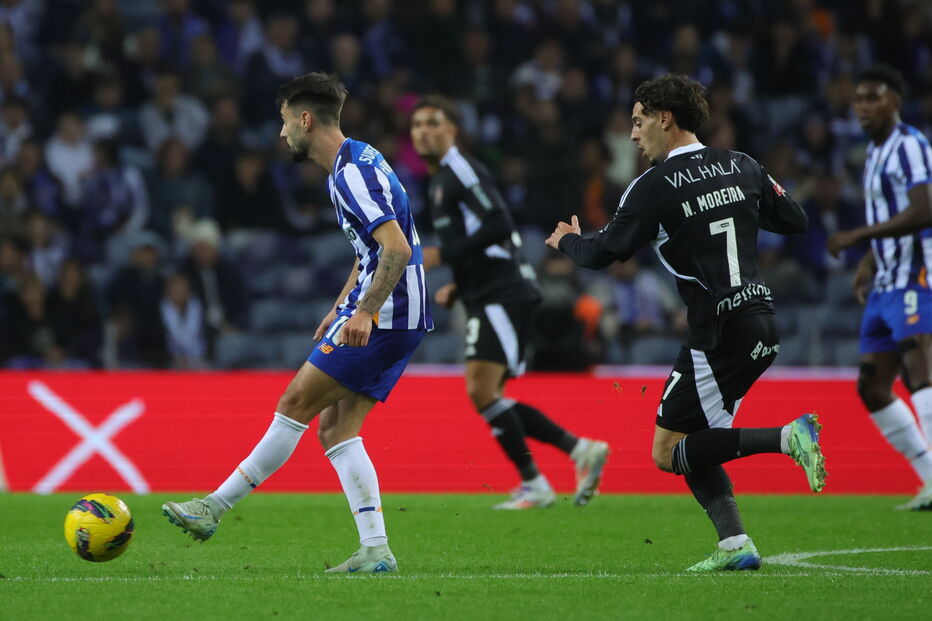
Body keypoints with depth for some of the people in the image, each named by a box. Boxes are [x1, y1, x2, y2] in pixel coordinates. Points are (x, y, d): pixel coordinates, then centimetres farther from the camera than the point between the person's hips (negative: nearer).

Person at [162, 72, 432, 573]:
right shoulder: (353, 165, 18)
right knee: (334, 429, 6)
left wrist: (364, 311, -28)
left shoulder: (353, 172, -15)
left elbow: (397, 249, -25)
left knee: (296, 404, -6)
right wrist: (341, 307, 27)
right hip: (400, 319, 10)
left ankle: (215, 507, -1)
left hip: (385, 316, -10)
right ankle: (375, 551, -1)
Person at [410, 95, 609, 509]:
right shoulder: (439, 182, 22)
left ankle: (533, 486, -11)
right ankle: (581, 450, 10)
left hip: (504, 295, -10)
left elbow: (498, 226, -21)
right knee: (486, 397, 8)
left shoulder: (461, 170, -9)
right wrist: (457, 287, 15)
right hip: (486, 298, 10)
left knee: (482, 391, -16)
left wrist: (442, 255, -17)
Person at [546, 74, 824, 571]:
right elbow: (795, 222, 18)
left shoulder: (656, 186, -10)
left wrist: (567, 240, 16)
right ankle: (734, 544, 5)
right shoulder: (741, 167, 9)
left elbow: (601, 255, -6)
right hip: (762, 321, 8)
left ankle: (787, 437, -16)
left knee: (669, 453, -2)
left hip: (719, 333, -8)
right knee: (688, 441, 16)